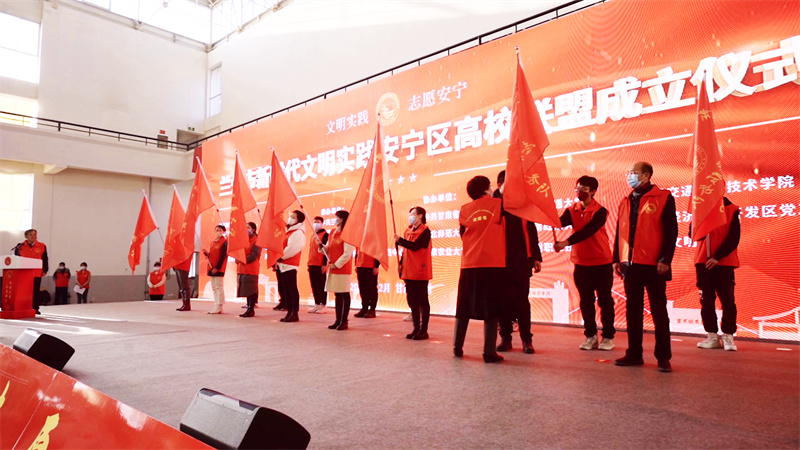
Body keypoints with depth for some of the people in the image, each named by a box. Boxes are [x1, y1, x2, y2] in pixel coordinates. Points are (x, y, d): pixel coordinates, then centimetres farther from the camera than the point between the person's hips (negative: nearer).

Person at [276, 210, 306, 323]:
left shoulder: (298, 233, -9)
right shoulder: (288, 231, 21)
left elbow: (291, 249, -18)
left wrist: (279, 257, -12)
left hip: (290, 266, -10)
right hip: (281, 265, 10)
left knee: (291, 290, -7)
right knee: (283, 290, 11)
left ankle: (294, 313, -2)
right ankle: (289, 312, 18)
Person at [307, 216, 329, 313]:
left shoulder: (325, 235, -6)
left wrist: (324, 264, -16)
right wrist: (309, 263, 17)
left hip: (320, 265, -7)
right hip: (312, 265, 7)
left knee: (321, 285, -1)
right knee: (314, 285, 10)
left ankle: (323, 305, 5)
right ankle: (317, 304, 17)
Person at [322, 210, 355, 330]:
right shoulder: (333, 232, 14)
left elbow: (347, 254, -15)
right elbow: (328, 250, 18)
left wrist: (336, 264, -14)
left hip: (343, 270, -8)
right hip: (333, 269, 8)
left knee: (344, 295, -1)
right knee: (337, 295, 12)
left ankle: (343, 321, 6)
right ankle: (338, 320, 20)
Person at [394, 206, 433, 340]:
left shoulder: (425, 231, -9)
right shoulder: (408, 231, 14)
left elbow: (415, 246, -22)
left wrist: (399, 240, -16)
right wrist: (401, 264, 9)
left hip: (420, 272, -8)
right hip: (409, 271, 8)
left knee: (422, 301, 0)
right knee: (412, 301, 11)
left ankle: (423, 330, 6)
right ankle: (416, 328, 20)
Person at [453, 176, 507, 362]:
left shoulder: (464, 210, 7)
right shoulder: (497, 204, 2)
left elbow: (463, 234, 13)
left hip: (469, 264, 3)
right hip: (493, 264, -3)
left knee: (464, 307, 13)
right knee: (491, 308, 0)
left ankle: (457, 347, 18)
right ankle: (489, 352, -3)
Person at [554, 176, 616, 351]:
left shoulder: (600, 211, -11)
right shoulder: (572, 210, 3)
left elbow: (587, 231, -25)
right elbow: (560, 222, -16)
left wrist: (566, 242, -37)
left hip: (601, 263, -4)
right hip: (581, 263, 4)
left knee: (605, 300, 6)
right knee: (586, 301, 9)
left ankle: (608, 336, 17)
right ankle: (590, 336, 19)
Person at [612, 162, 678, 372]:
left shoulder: (663, 198, -3)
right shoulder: (626, 202, 15)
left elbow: (671, 231, -8)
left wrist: (665, 259, -14)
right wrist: (617, 258, 10)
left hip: (653, 265, -6)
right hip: (630, 264, 6)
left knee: (659, 311, 2)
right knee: (633, 310, 9)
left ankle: (663, 357, 10)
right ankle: (634, 354, 17)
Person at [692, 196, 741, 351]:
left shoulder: (731, 210, -1)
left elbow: (734, 238, -7)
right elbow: (693, 234, 0)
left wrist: (718, 257, -14)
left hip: (724, 262, -3)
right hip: (703, 262, 3)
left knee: (727, 300, -1)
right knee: (706, 299, 4)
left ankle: (728, 336, 6)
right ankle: (712, 336, 11)